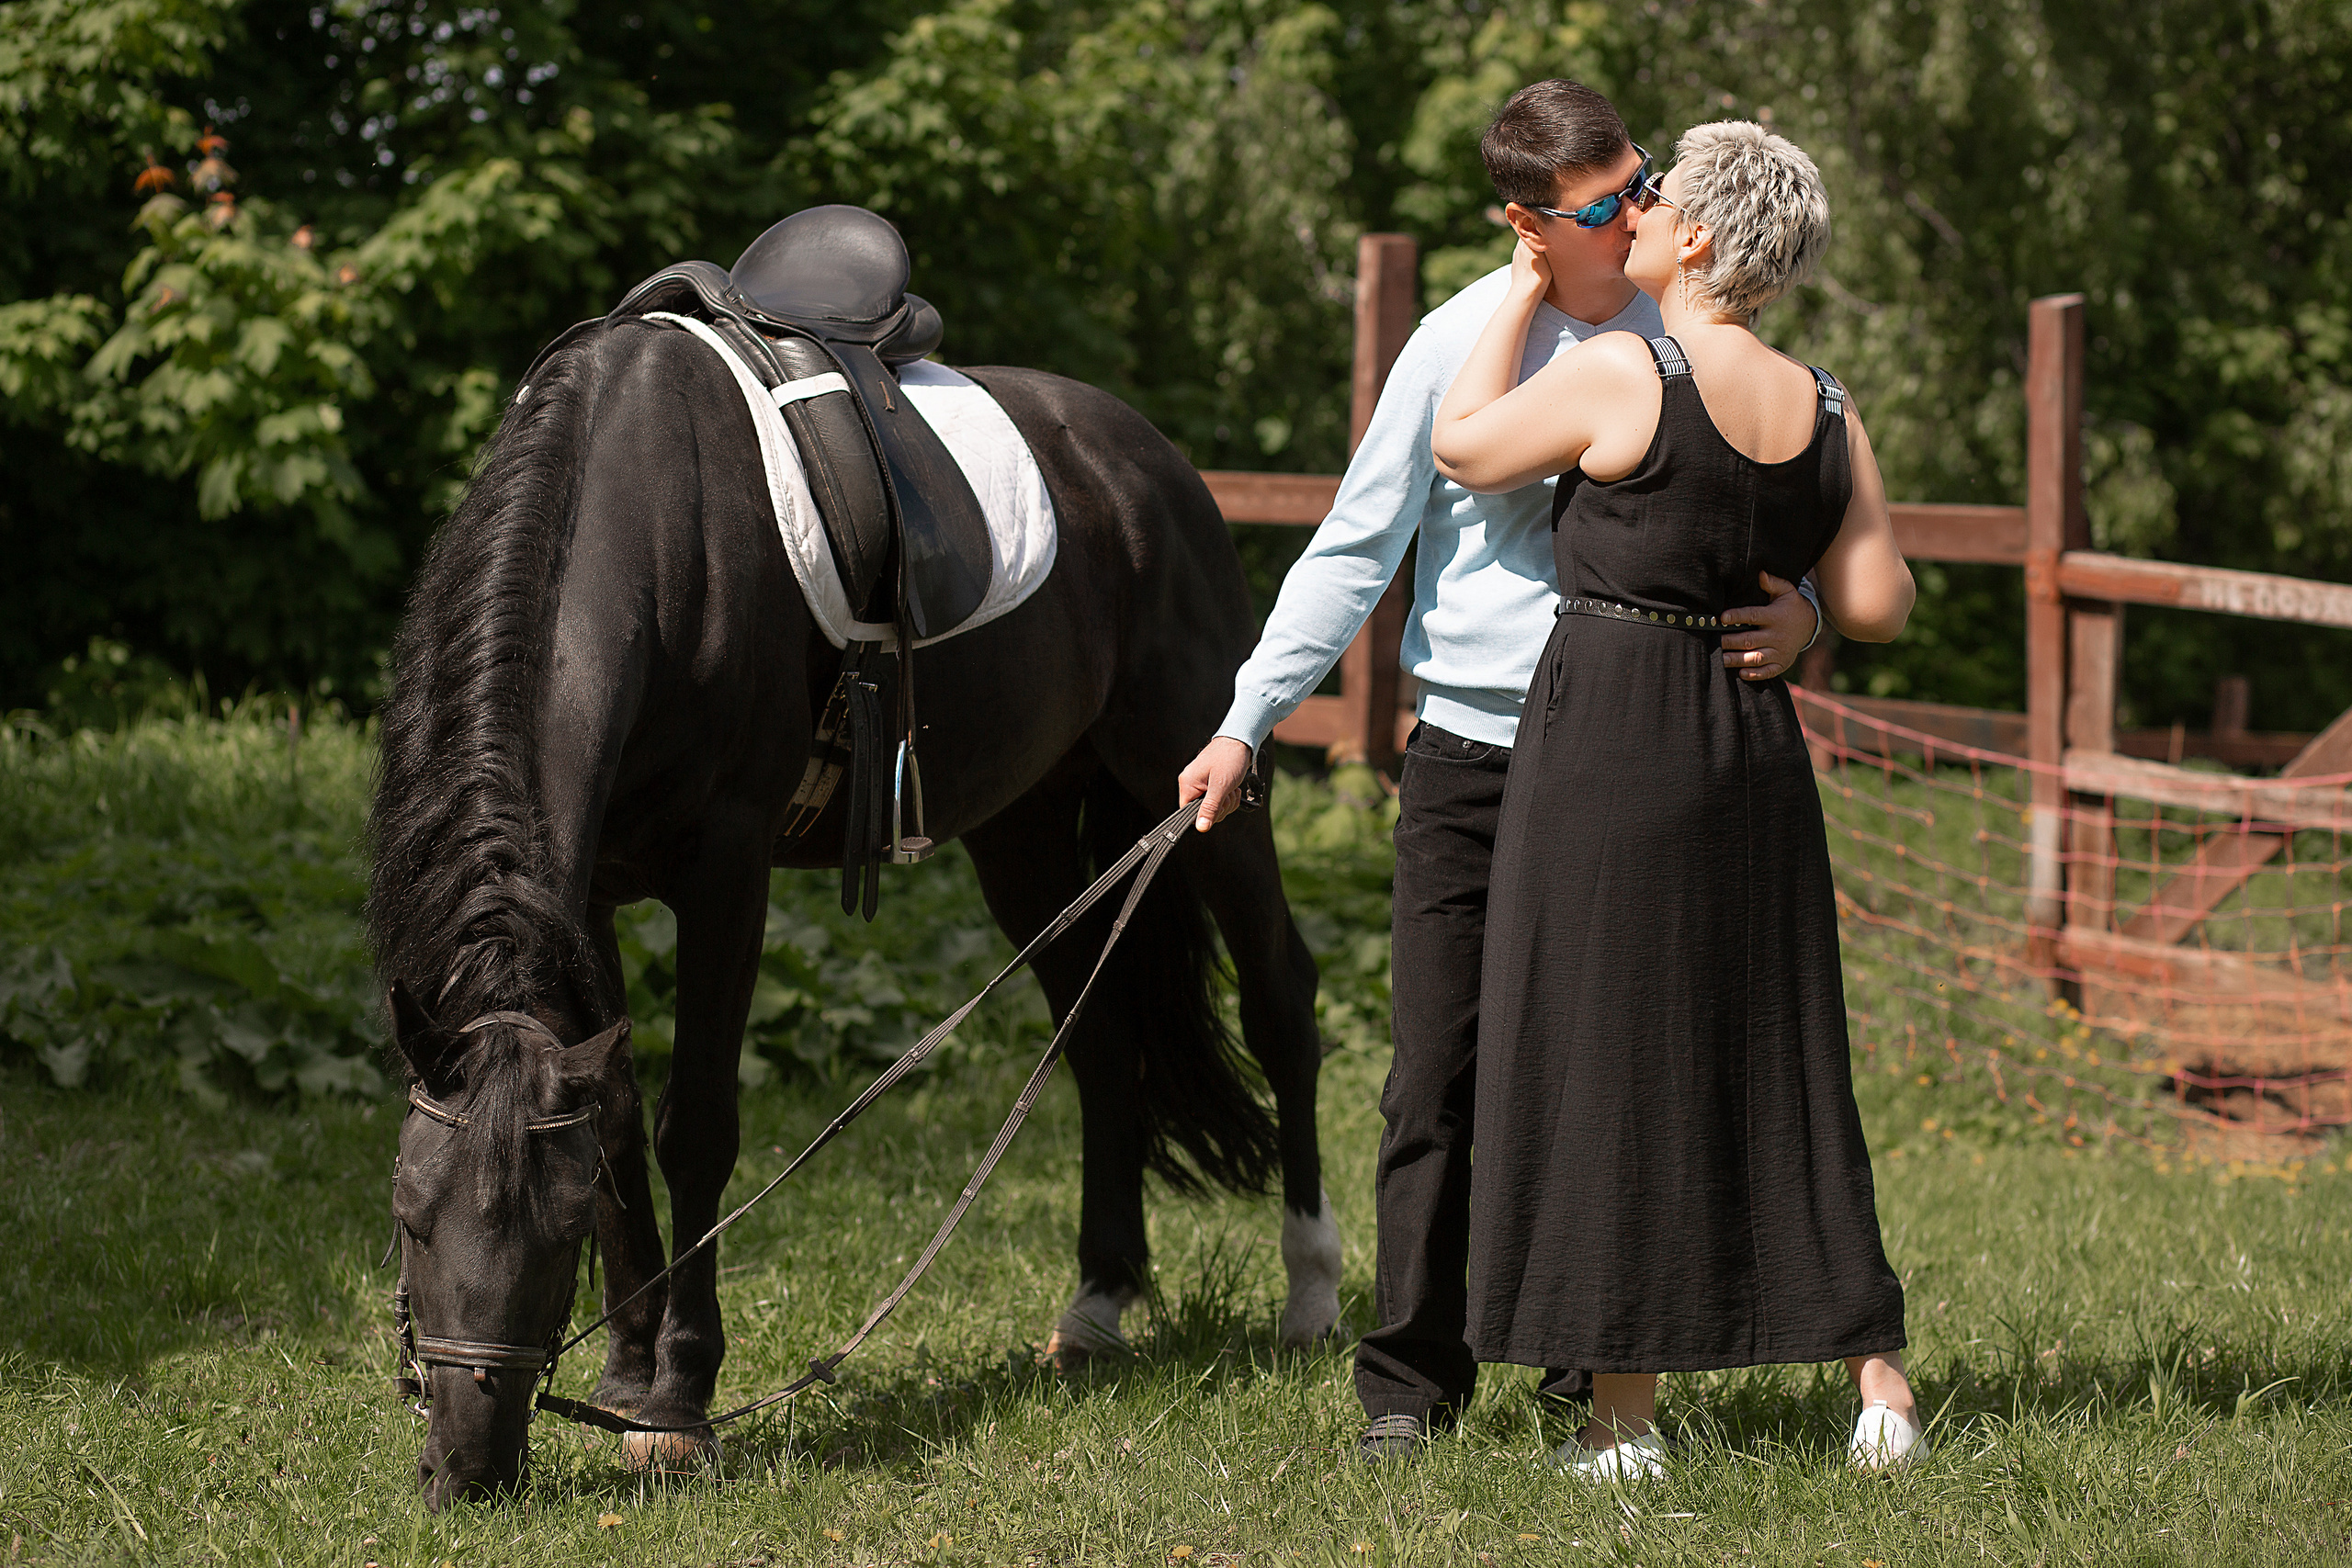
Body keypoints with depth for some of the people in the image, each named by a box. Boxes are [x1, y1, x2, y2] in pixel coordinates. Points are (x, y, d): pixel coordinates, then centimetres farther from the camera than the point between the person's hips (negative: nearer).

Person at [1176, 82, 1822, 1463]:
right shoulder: (1467, 340, -3)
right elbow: (1358, 547, 3)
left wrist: (1800, 613, -13)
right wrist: (1248, 724, -1)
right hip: (1471, 753, -1)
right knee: (1440, 1078, -2)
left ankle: (1598, 1373, 16)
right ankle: (1412, 1384, 5)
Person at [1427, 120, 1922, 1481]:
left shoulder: (1620, 374, -12)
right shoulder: (1826, 413, 4)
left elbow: (1464, 447, 3)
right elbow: (1877, 607, 5)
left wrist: (1523, 298, 12)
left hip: (1607, 740, -5)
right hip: (1755, 751, 5)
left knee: (1604, 1059, 2)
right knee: (1774, 1060, 14)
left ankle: (1626, 1417, 4)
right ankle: (1882, 1387, 12)